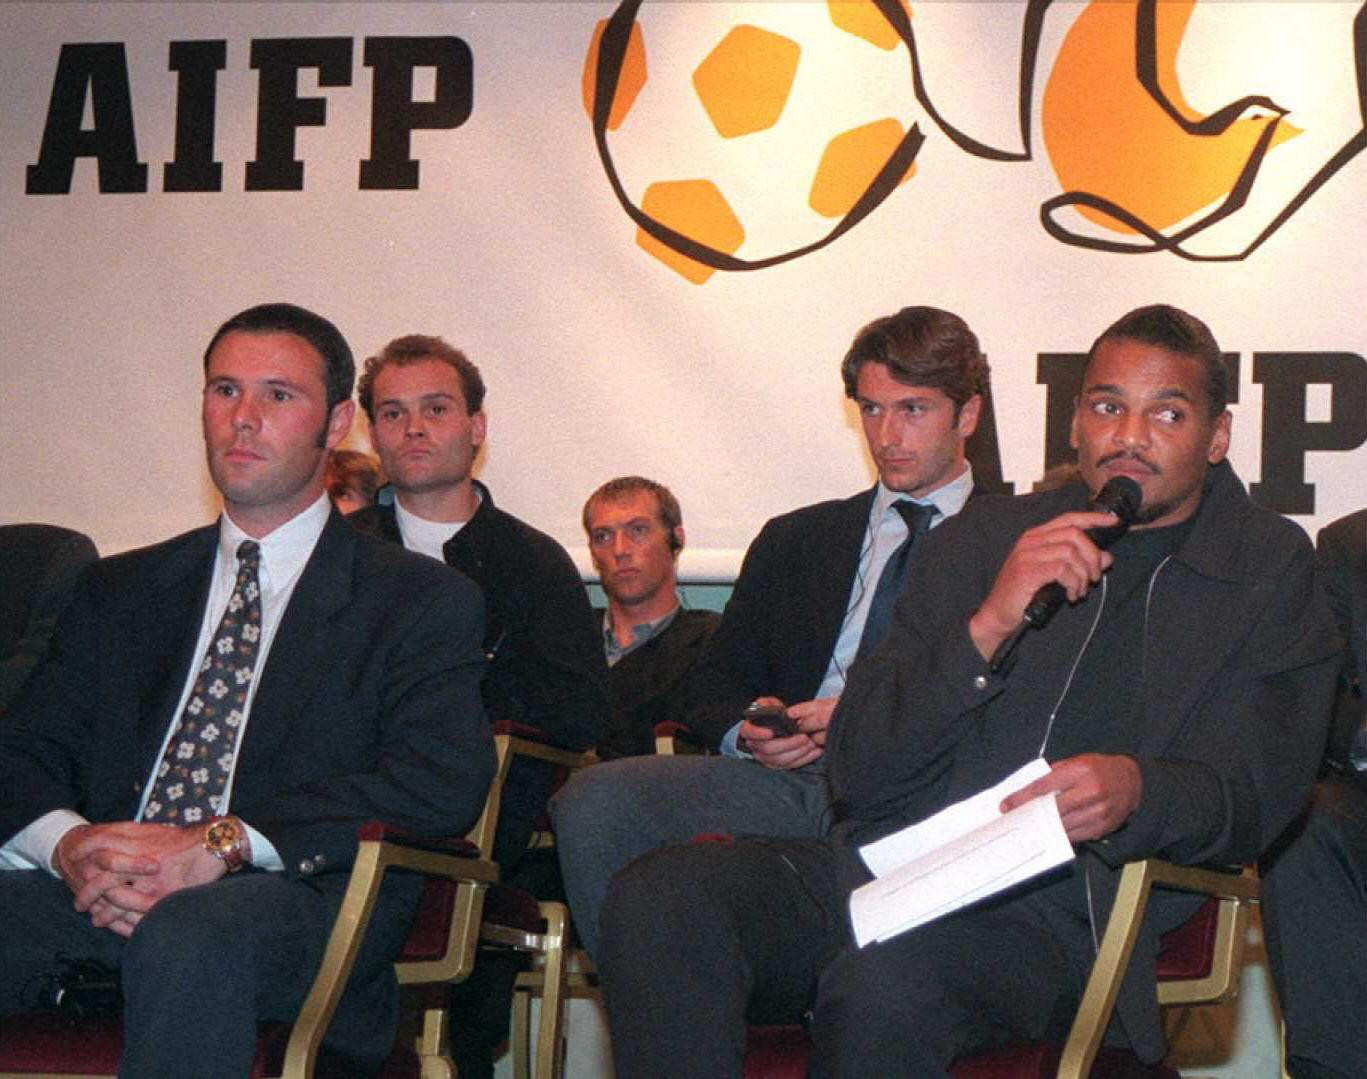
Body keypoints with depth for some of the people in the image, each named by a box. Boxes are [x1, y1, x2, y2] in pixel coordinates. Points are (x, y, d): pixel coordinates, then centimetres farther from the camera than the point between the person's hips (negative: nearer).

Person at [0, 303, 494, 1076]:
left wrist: (221, 846, -17)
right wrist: (69, 845, -10)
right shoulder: (121, 591, 25)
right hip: (103, 896, 2)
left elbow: (445, 780, -6)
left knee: (190, 933, -38)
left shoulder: (423, 602, 11)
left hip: (301, 902, -2)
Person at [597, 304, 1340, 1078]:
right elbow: (858, 772, 7)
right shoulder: (986, 537, 17)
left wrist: (1137, 788, -22)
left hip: (1056, 906, -3)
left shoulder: (1270, 571, 12)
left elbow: (1255, 797, 1)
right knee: (657, 898, -26)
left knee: (886, 978, -38)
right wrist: (987, 628, -8)